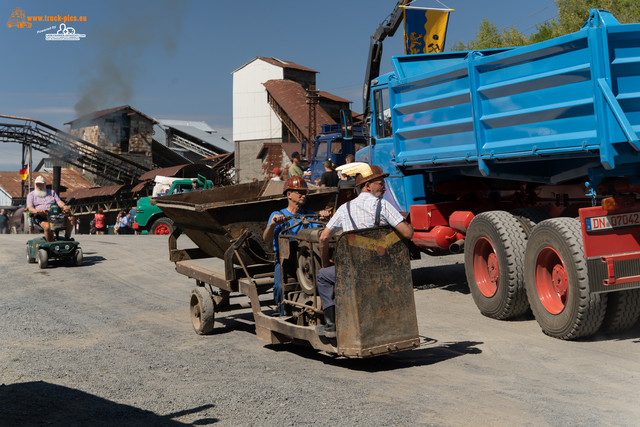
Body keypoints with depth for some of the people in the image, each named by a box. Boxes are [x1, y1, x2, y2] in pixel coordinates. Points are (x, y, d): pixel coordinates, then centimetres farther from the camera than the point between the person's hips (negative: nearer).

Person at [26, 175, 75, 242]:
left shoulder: (51, 192, 26)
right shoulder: (31, 195, 16)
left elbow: (59, 201, 13)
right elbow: (30, 208, -1)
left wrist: (64, 206, -13)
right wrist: (36, 211, -26)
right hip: (40, 217, -4)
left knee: (71, 218, -21)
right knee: (47, 227, -39)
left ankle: (67, 237, -20)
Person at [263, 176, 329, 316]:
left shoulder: (310, 215, 18)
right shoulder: (277, 215, 8)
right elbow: (266, 239, -8)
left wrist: (324, 219, -17)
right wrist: (272, 224, -29)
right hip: (284, 261, -2)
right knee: (281, 286, -29)